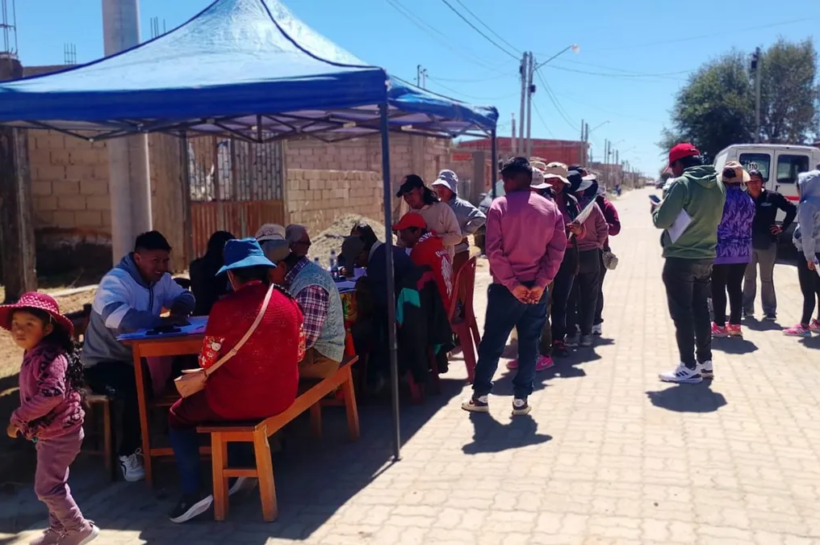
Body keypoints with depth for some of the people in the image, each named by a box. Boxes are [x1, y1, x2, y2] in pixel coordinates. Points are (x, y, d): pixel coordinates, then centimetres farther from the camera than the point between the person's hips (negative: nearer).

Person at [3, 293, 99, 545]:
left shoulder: (49, 356, -25)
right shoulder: (33, 354, 7)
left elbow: (52, 393, -36)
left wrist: (19, 418, -28)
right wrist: (24, 421, 16)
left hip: (58, 433, -10)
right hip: (49, 432, 10)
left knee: (46, 487, -2)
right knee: (54, 484, 21)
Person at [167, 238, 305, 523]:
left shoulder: (226, 307, -17)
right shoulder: (289, 302, -1)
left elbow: (207, 363, -8)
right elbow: (298, 353, 9)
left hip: (237, 401, -6)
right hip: (281, 398, 6)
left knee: (178, 415, 21)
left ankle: (194, 492, 13)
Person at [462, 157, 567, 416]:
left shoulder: (499, 206, -7)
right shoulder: (551, 208, 3)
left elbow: (494, 251, -14)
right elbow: (557, 250, -3)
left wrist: (512, 284, -10)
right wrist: (541, 283, -6)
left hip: (506, 289, -2)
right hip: (537, 289, 3)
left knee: (492, 343, 9)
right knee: (529, 345, 10)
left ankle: (480, 396, 17)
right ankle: (521, 399, 14)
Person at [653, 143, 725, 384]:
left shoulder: (682, 184, -16)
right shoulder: (718, 185, 8)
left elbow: (662, 221, -15)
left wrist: (657, 208, 4)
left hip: (680, 259, -7)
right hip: (706, 257, 7)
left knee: (682, 313, 0)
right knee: (701, 310, 16)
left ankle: (689, 367, 4)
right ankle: (705, 362, 23)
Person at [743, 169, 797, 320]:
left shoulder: (772, 197, -6)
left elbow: (792, 209, 3)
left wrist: (783, 227, -1)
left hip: (767, 244, -1)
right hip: (748, 244, 1)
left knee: (767, 279, 8)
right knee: (749, 278, 12)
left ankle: (770, 311, 14)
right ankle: (747, 308, 22)